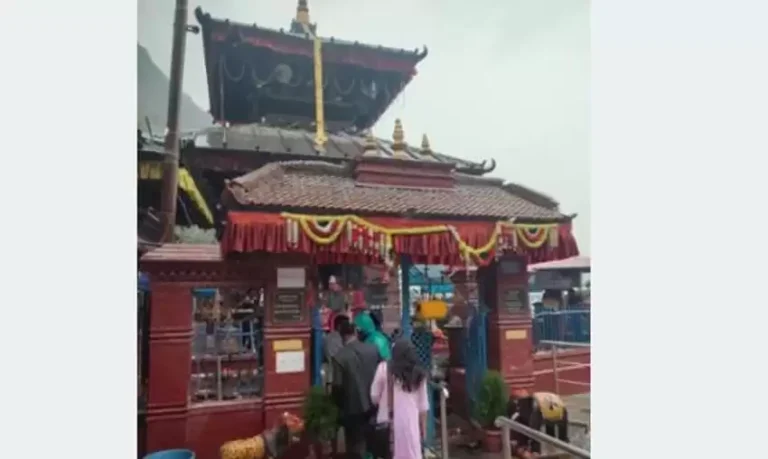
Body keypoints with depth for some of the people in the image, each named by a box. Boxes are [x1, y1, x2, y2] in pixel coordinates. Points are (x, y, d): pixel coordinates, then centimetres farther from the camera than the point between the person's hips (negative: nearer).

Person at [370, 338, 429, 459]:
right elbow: (423, 404, 7)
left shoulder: (384, 368, -4)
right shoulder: (418, 374, 3)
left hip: (388, 421, -1)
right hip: (410, 422, 2)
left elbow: (374, 396, 0)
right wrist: (423, 429, 16)